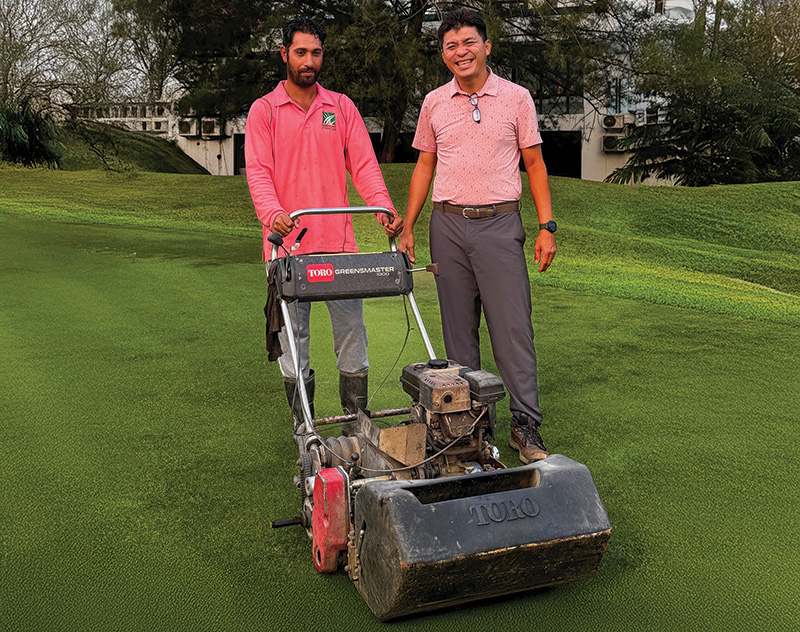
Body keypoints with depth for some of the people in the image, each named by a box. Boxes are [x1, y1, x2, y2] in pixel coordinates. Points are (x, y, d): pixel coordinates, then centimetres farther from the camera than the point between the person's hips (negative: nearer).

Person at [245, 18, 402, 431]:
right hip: (287, 243, -2)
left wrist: (384, 207, -11)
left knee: (352, 329, 5)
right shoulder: (264, 110, 5)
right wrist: (273, 213, -25)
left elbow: (363, 163, 6)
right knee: (293, 335, 4)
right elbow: (258, 170, -6)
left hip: (338, 241, 2)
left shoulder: (341, 106, 12)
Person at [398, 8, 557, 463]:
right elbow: (425, 166, 15)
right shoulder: (434, 103, 10)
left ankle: (526, 425, 2)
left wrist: (547, 227, -3)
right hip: (448, 225, 3)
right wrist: (408, 228, 9)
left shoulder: (516, 98, 3)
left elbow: (535, 164, 5)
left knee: (513, 326, -6)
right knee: (458, 328, 8)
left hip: (500, 224, -3)